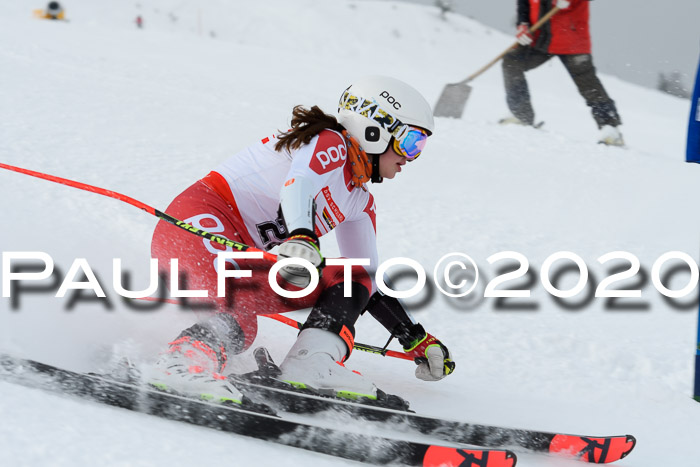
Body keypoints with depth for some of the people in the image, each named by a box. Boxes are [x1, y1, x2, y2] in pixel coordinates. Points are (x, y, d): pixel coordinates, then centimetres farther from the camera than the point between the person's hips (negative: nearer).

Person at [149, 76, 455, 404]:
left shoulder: (360, 202, 22)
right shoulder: (329, 143, -5)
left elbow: (368, 282, 27)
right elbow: (299, 184, -27)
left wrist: (418, 340, 24)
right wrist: (303, 238, -48)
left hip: (241, 264, 9)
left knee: (351, 277, -5)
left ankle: (310, 364, -26)